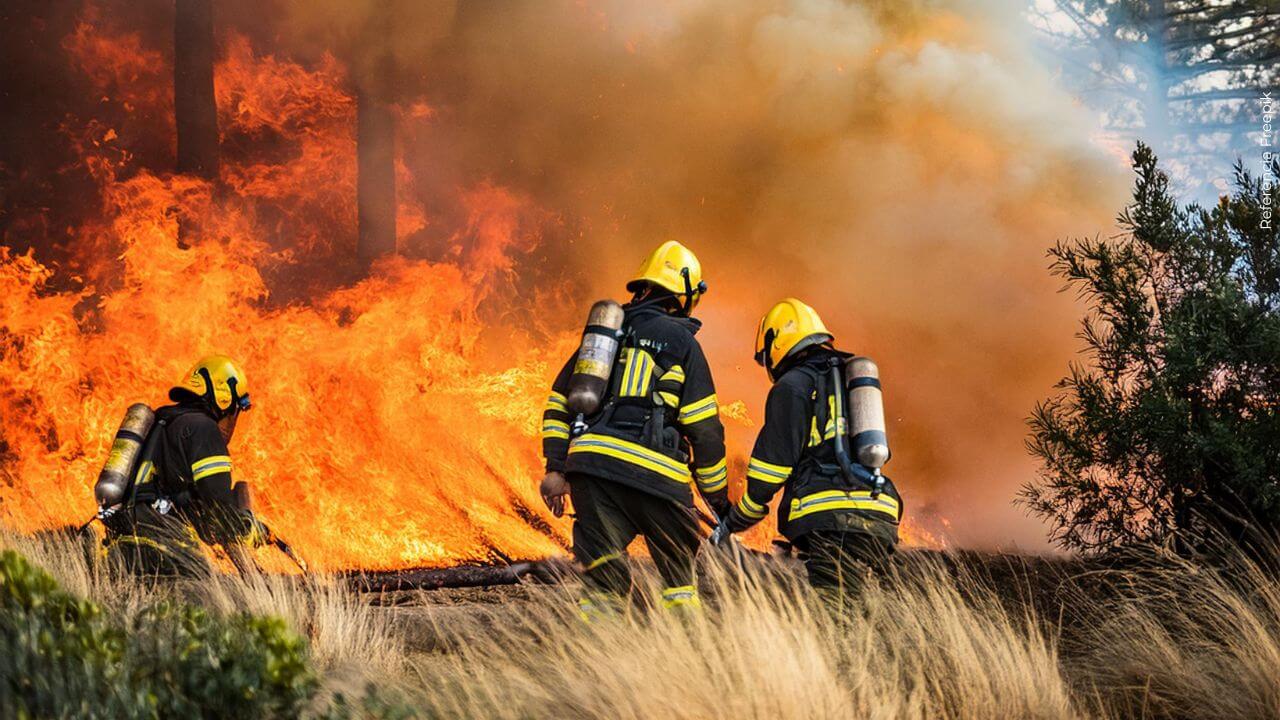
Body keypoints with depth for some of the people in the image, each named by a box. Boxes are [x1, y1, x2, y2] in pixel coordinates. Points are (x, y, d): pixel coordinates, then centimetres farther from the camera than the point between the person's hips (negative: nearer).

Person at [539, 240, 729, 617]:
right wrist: (718, 497, 9)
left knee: (605, 577, 5)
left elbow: (558, 402, 18)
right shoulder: (681, 342, 6)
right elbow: (704, 428, 2)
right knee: (679, 571, 13)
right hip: (653, 472, -4)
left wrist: (556, 468, 15)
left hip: (588, 462, 4)